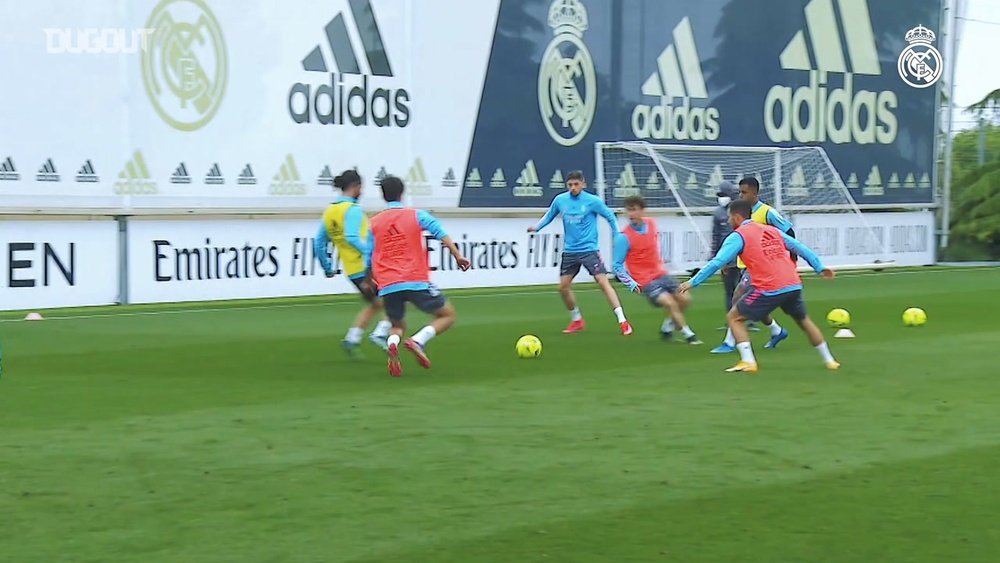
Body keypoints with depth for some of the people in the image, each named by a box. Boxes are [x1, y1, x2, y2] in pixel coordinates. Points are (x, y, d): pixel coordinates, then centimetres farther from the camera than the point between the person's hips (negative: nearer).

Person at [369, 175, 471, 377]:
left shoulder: (373, 223, 12)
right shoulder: (416, 215, 5)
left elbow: (369, 259, 12)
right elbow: (441, 234, -10)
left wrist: (371, 281, 27)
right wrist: (457, 255, -14)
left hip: (387, 286, 3)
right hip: (416, 282, -3)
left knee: (397, 326, 23)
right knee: (448, 315, 12)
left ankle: (392, 344, -15)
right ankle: (418, 341, -15)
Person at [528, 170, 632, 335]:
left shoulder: (593, 201, -10)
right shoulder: (560, 200, 0)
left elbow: (610, 216, 0)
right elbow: (550, 215, 17)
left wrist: (618, 237, -3)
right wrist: (537, 227, 2)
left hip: (589, 249, -5)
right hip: (570, 251, 5)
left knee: (603, 282, -16)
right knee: (563, 286, 5)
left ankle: (622, 322, -16)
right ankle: (577, 320, 26)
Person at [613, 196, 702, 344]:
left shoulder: (652, 224, -1)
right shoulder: (624, 237, -18)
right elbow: (617, 266, -12)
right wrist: (631, 284, -21)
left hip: (661, 274, 7)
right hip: (646, 281, -7)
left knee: (684, 299, 5)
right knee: (669, 303, -20)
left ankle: (667, 327, 27)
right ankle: (689, 335, -6)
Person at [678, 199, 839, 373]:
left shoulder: (738, 236, 1)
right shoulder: (772, 230, 19)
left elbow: (717, 262, -6)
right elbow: (800, 248, 20)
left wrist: (693, 282, -2)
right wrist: (820, 267, 26)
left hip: (769, 290, -6)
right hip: (794, 285, 6)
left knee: (734, 317, 10)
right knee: (804, 320, 28)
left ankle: (748, 362, -3)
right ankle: (829, 360, 32)